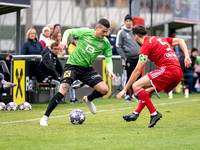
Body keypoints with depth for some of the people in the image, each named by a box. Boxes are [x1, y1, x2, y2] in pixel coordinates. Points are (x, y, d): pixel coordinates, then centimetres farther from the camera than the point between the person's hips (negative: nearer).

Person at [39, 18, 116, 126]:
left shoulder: (105, 43, -3)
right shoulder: (85, 32, -10)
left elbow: (109, 60, 2)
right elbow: (68, 31, 5)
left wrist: (110, 71, -17)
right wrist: (64, 41, -13)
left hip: (87, 68, 4)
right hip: (72, 65, -4)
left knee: (104, 90, -11)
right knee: (63, 91, -22)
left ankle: (88, 99, 23)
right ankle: (45, 117, -12)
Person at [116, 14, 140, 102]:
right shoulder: (121, 32, -2)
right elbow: (118, 46, -5)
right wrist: (124, 57, -12)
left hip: (137, 58, 5)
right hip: (128, 58, -5)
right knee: (127, 78, -6)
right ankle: (127, 96, -3)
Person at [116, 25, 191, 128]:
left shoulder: (146, 45, 0)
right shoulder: (159, 39, 24)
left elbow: (137, 71, -2)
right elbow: (180, 41, 21)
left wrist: (125, 89, 3)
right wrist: (186, 56, 9)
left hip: (167, 70, -9)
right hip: (178, 73, 9)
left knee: (136, 86, -9)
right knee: (148, 90, 26)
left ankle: (154, 113, -15)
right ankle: (136, 114, 22)